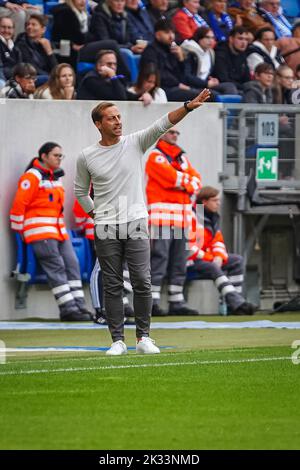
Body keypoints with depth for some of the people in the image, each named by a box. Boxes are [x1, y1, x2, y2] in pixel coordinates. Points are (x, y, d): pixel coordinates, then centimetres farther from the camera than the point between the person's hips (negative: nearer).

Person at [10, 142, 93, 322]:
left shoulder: (56, 177, 19)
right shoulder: (32, 177, -9)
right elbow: (19, 204, -11)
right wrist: (18, 231, -7)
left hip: (58, 230, 9)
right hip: (40, 230, -9)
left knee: (72, 263, 0)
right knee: (56, 266, -13)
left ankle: (79, 306, 0)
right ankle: (67, 309, -15)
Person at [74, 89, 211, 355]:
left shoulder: (135, 143, 1)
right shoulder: (87, 157, 2)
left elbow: (163, 124, -12)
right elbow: (81, 191, 16)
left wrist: (189, 106, -25)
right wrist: (96, 215, 9)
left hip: (136, 224, 0)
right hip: (106, 230, 0)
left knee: (142, 282, -6)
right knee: (113, 286, 3)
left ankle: (143, 338, 3)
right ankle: (118, 340, 7)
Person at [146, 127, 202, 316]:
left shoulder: (182, 157, 22)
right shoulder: (156, 157, -1)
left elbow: (197, 180, 11)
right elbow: (172, 178, -14)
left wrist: (184, 183, -8)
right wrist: (188, 180, 1)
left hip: (182, 217, 8)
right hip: (162, 215, -8)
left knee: (179, 261, 8)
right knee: (159, 258, -12)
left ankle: (177, 302, 12)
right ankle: (152, 302, -15)